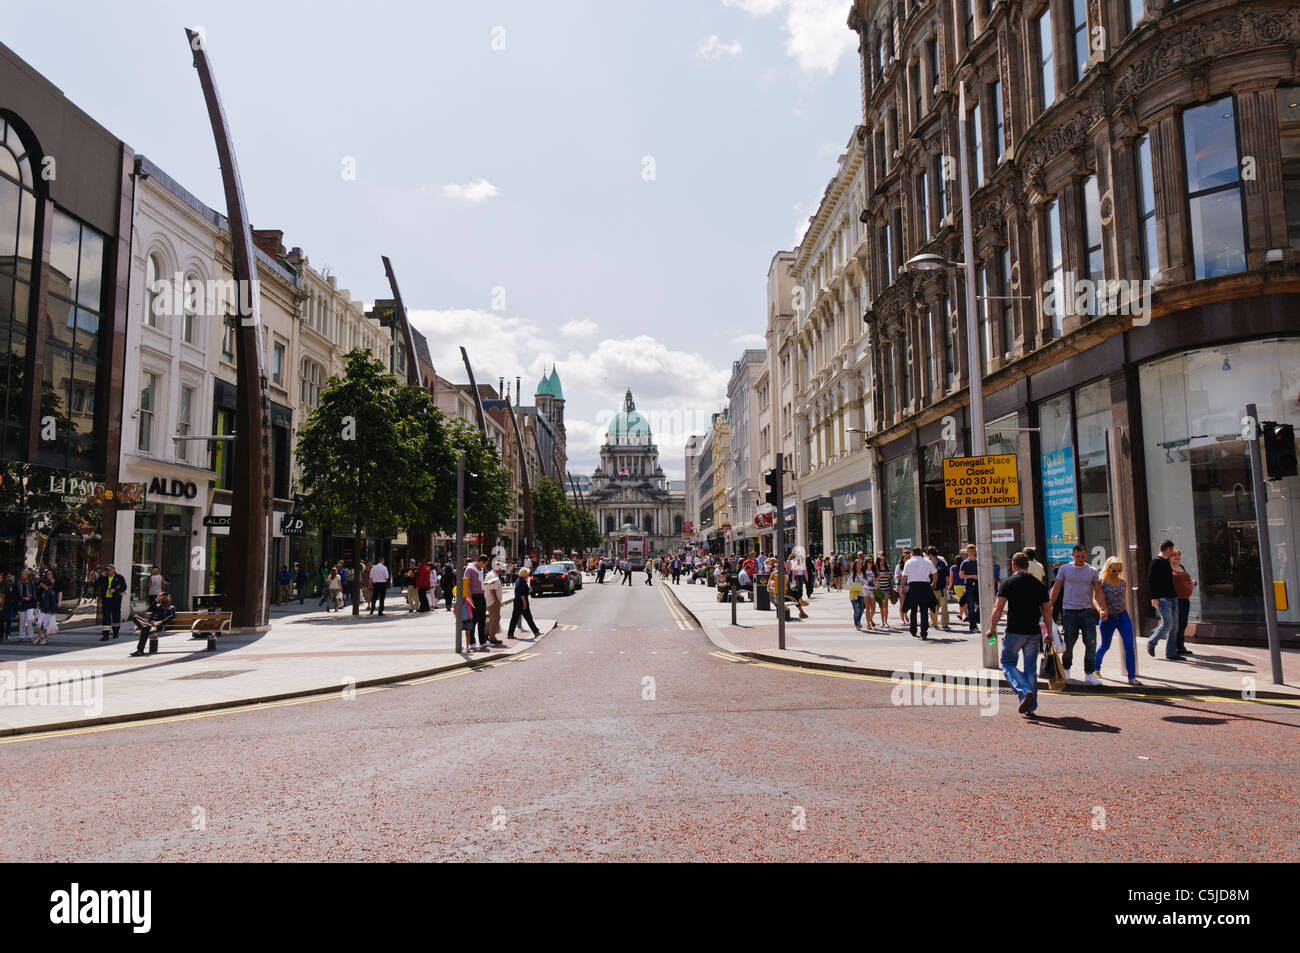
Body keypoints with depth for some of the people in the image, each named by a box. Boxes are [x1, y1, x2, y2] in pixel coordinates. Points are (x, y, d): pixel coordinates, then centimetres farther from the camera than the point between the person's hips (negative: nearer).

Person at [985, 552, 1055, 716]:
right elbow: (1047, 611, 9)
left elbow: (998, 607, -9)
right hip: (1034, 633, 4)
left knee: (1008, 663, 8)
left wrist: (992, 629, -3)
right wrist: (1049, 633, 16)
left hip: (1014, 632, -4)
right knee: (1031, 668, 11)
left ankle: (1024, 692, -15)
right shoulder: (1039, 585, 8)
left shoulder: (1009, 583, -4)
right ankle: (1030, 706, 13)